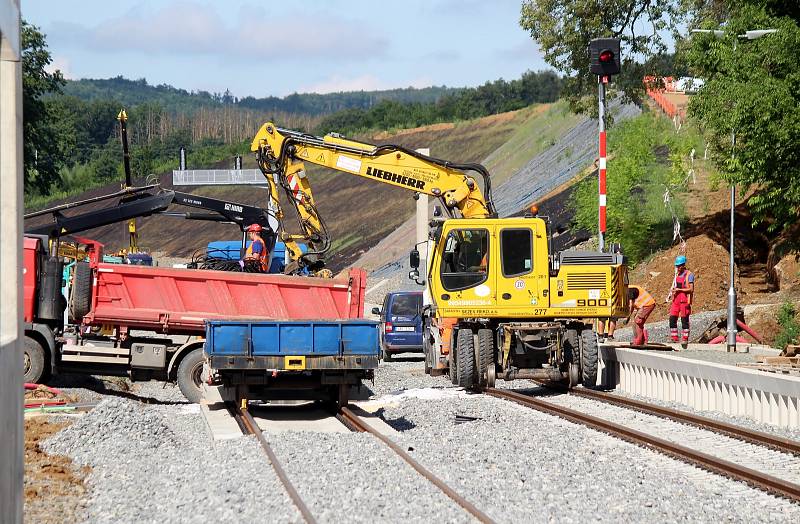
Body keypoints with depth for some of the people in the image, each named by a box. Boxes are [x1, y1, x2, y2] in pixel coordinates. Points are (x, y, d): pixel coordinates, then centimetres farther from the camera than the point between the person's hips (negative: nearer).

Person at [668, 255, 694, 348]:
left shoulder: (689, 274, -6)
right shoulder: (677, 274, 17)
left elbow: (691, 289, -12)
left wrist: (679, 289, -17)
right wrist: (672, 292, 5)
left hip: (684, 300, -7)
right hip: (676, 299, 7)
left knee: (684, 320, -4)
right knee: (672, 318, 1)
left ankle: (685, 339, -1)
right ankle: (674, 337, 8)